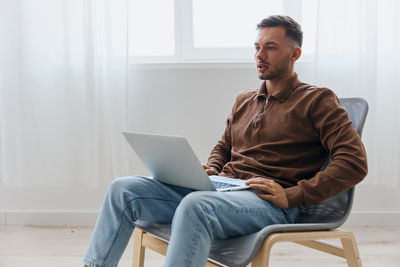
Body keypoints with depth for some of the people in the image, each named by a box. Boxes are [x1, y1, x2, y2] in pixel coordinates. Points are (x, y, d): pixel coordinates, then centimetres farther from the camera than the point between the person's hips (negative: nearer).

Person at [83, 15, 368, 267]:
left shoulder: (317, 100, 2)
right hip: (220, 190, 7)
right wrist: (209, 171, 9)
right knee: (123, 189, -8)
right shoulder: (244, 100, 23)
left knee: (194, 205, -39)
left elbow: (355, 162, -8)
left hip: (269, 203, -7)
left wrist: (293, 196, -16)